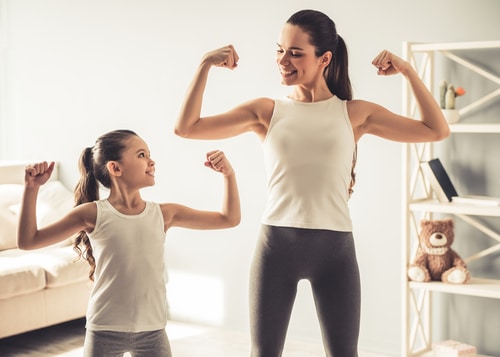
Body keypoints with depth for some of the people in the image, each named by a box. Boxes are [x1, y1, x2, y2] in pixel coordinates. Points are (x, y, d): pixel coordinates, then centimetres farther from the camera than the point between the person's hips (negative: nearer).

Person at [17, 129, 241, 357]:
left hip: (152, 332, 2)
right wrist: (32, 188, -12)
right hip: (103, 332, -2)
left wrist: (228, 174, -6)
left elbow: (229, 219, 5)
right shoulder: (94, 214, -5)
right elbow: (28, 241, -4)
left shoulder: (163, 214, 1)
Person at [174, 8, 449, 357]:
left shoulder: (355, 113, 6)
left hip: (335, 247, 0)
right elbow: (186, 128, 1)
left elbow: (437, 131, 5)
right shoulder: (266, 111, 6)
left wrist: (408, 71, -2)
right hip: (276, 244, 0)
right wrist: (206, 64, -4)